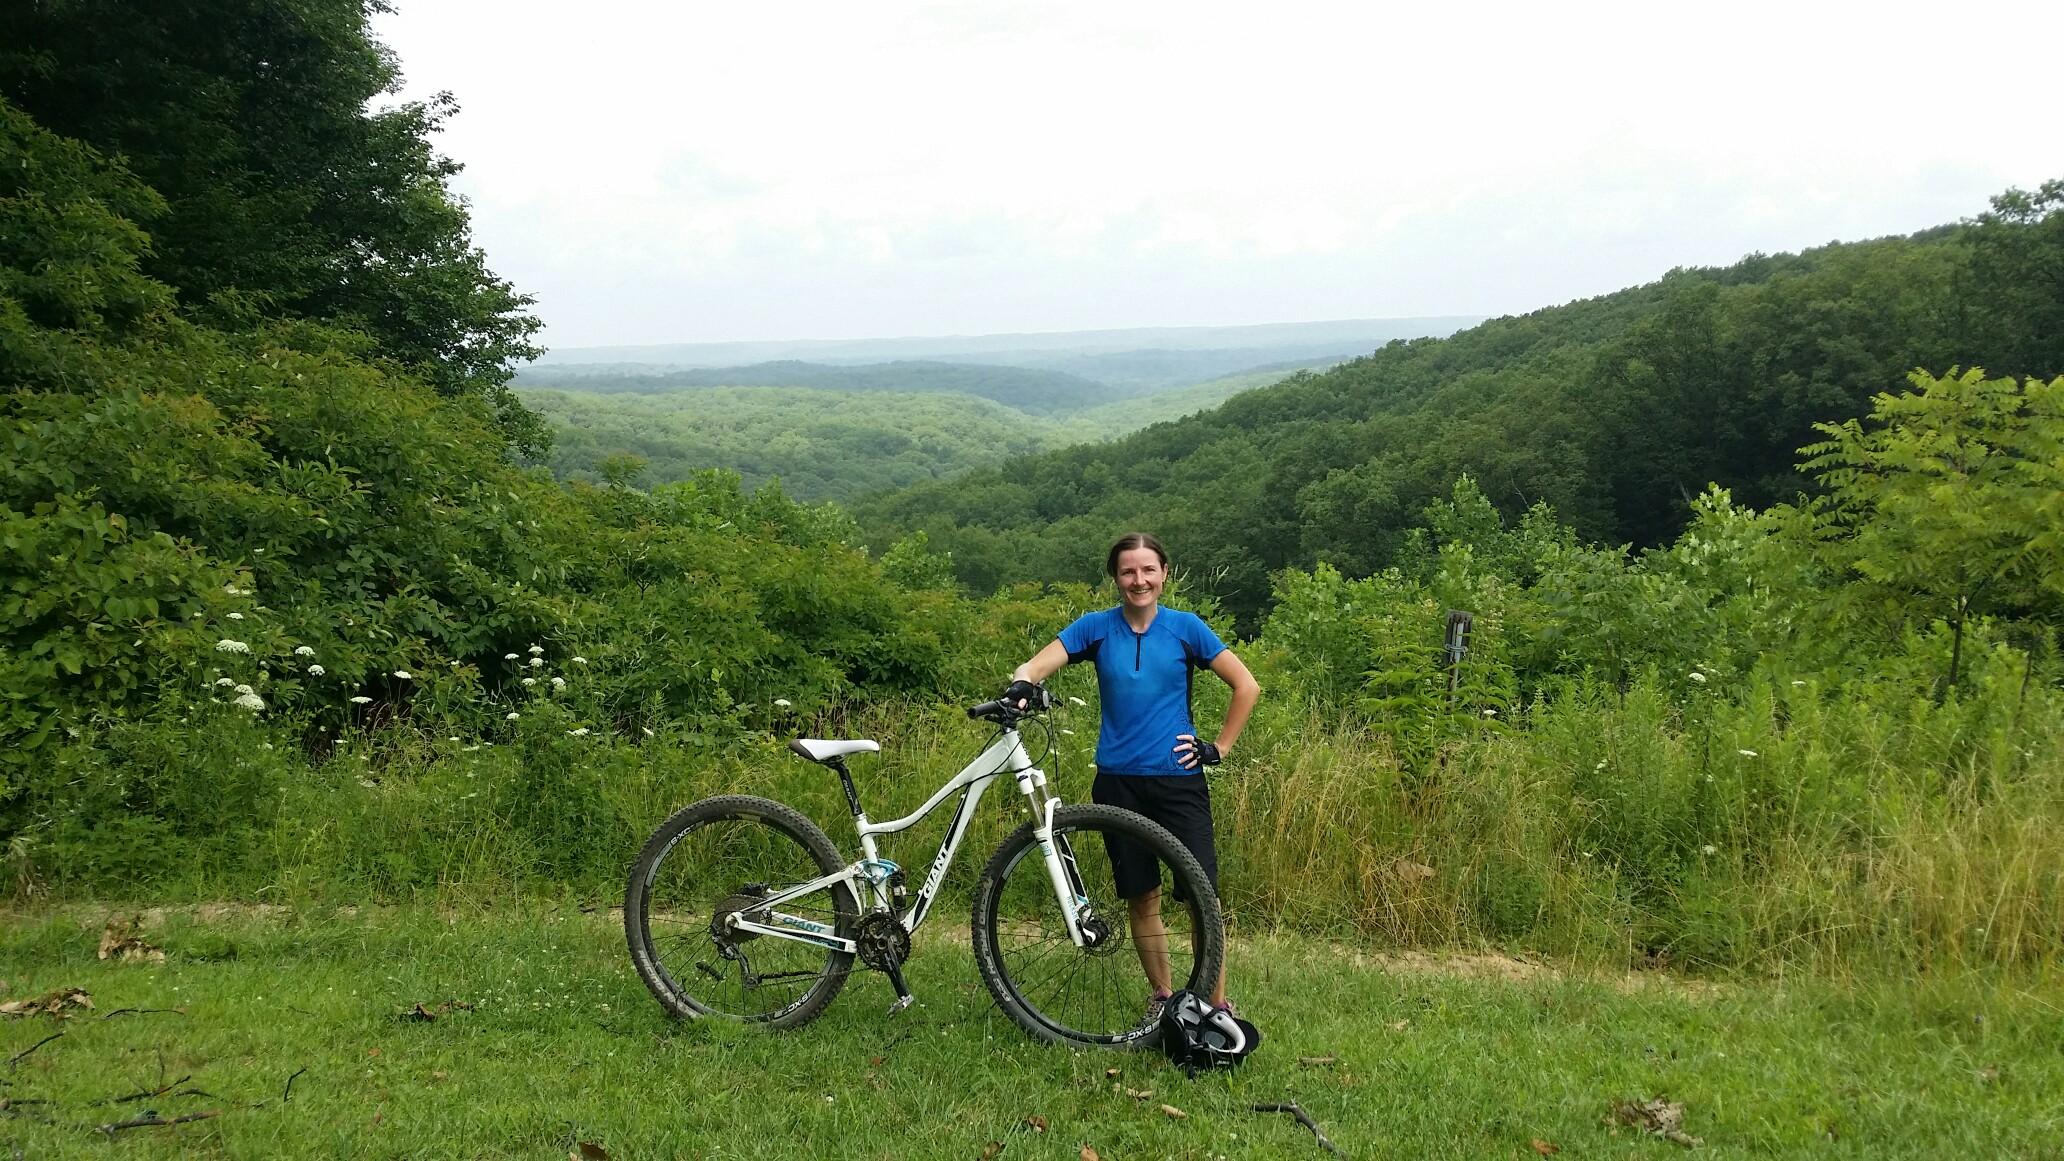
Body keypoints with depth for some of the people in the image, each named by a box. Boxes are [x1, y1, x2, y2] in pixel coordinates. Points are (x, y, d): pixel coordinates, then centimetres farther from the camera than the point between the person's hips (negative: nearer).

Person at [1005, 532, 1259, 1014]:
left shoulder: (1185, 627, 0)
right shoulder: (1097, 627, 3)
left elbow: (1247, 687, 5)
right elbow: (1039, 663, -11)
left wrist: (1219, 747, 1)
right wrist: (1021, 683, -34)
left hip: (1179, 779, -1)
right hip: (1118, 781, 2)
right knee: (1142, 897, 9)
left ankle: (1217, 1003, 6)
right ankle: (1162, 996, 25)